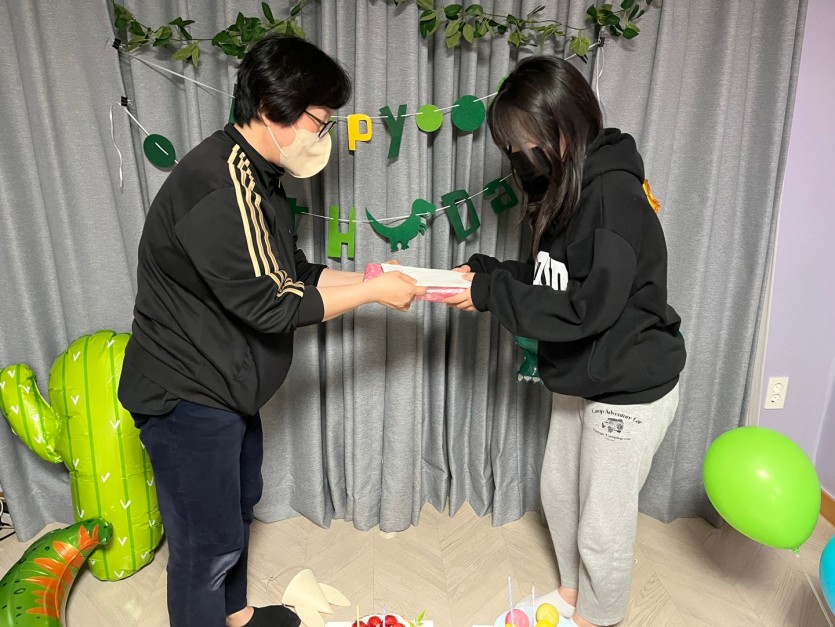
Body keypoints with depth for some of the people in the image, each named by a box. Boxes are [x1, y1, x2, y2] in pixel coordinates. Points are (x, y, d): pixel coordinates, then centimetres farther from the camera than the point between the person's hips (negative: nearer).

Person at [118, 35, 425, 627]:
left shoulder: (254, 177, 7)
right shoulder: (218, 186, -27)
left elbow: (293, 273, 10)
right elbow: (272, 303, -28)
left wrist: (365, 278, -1)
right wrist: (373, 291, -19)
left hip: (226, 388, 10)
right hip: (187, 396, -10)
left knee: (237, 508, 26)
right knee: (208, 542, 6)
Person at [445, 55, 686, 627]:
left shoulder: (614, 193, -25)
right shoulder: (565, 187, 3)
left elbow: (587, 307, -29)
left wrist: (489, 294, -23)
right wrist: (485, 271, -5)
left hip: (631, 390, -9)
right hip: (582, 380, 9)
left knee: (604, 522, 10)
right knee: (559, 493, 23)